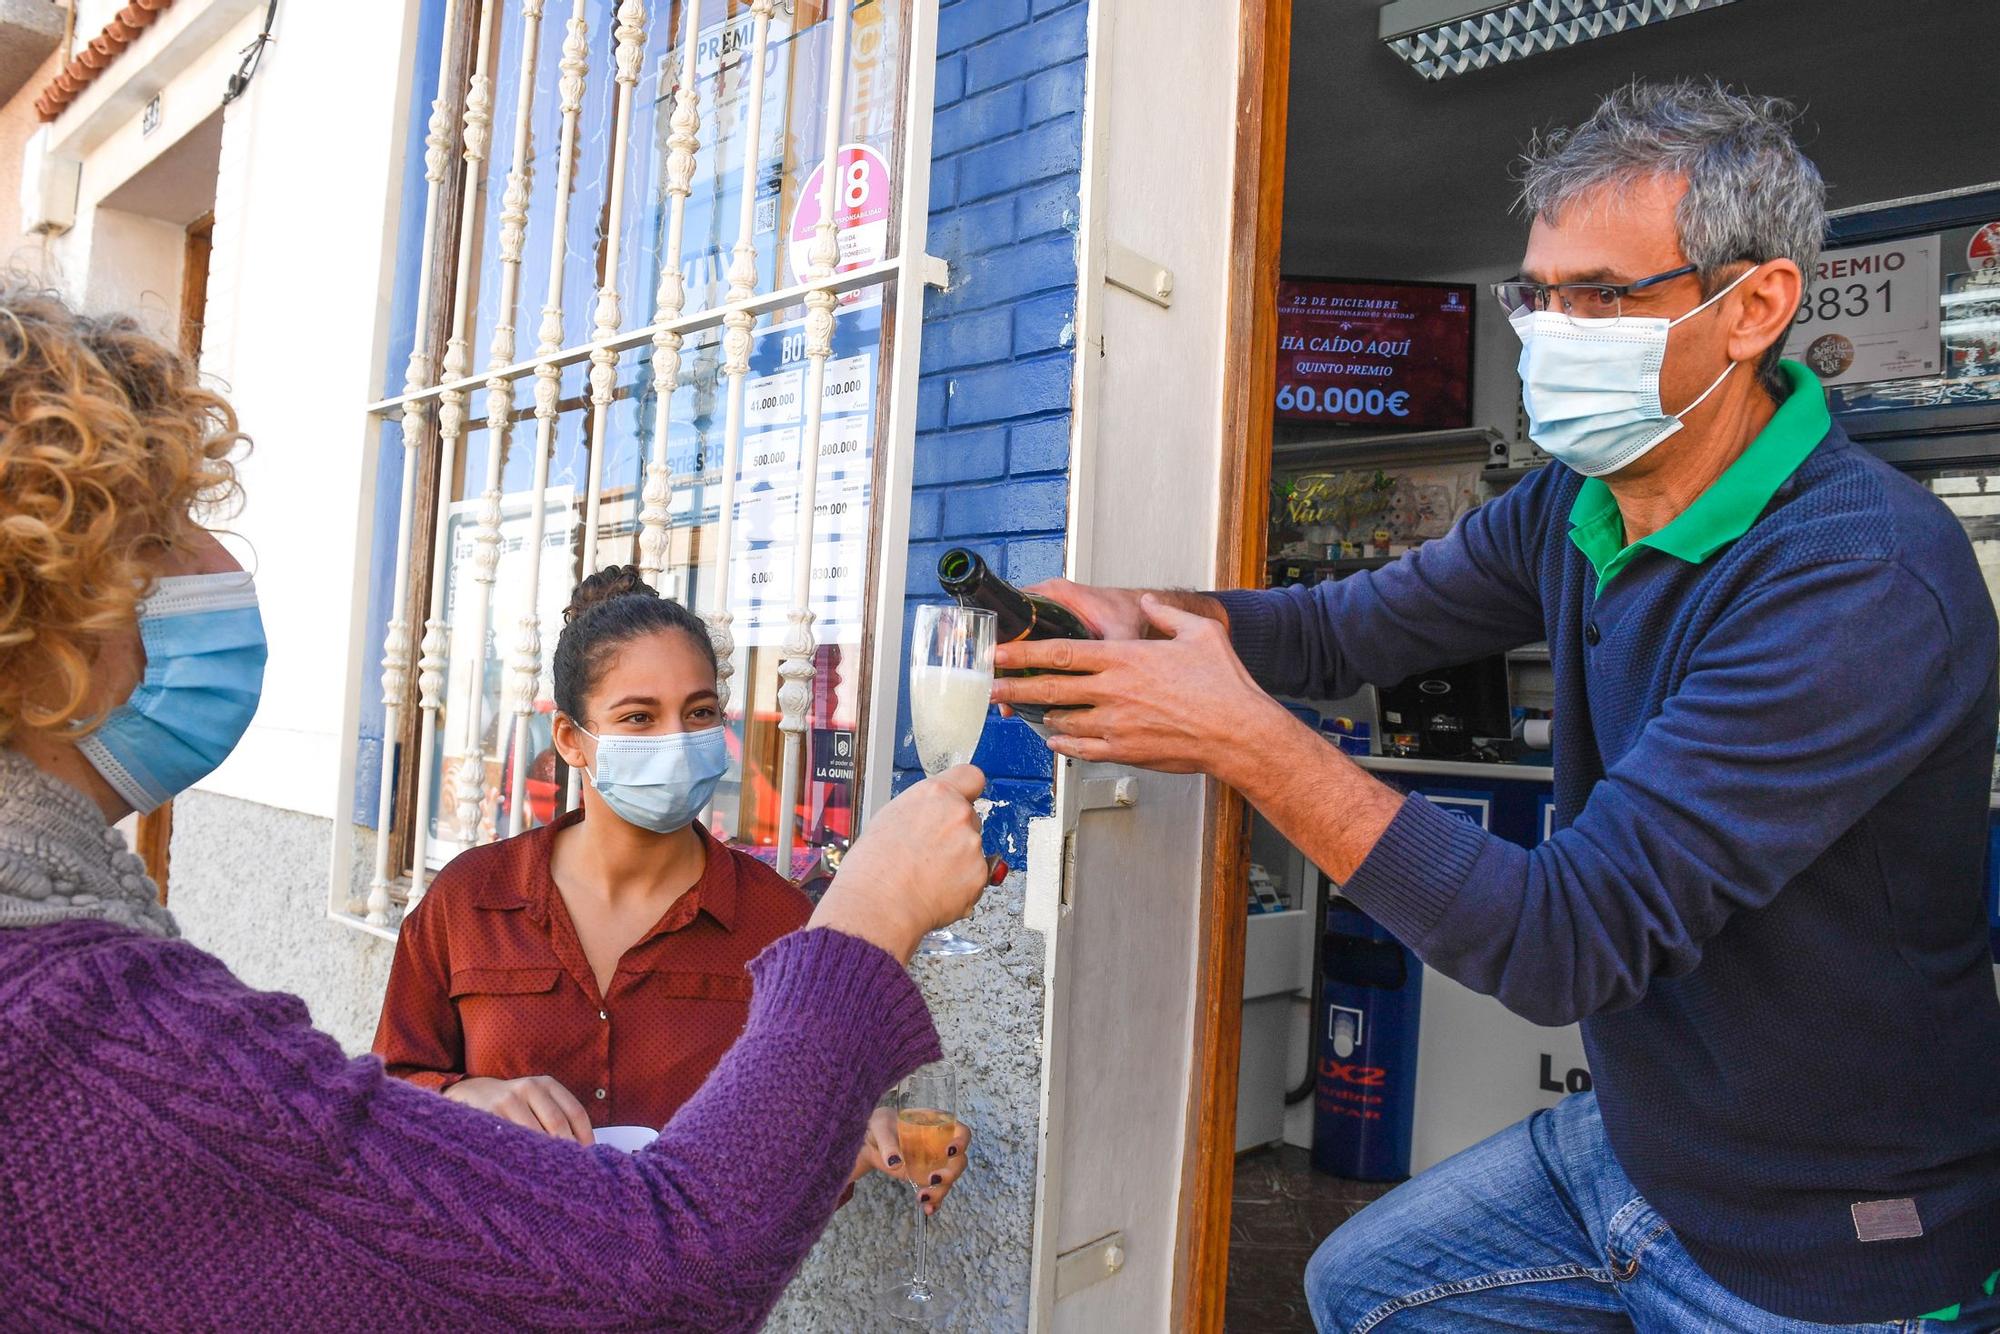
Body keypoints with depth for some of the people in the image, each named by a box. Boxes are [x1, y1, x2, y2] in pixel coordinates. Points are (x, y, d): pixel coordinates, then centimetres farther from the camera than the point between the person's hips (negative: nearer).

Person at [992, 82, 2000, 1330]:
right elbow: (1343, 629, 4)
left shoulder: (1864, 580, -29)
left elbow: (1567, 940, -33)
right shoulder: (1578, 507, -3)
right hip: (1629, 1140, 7)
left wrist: (1245, 738, -34)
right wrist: (1136, 615, -15)